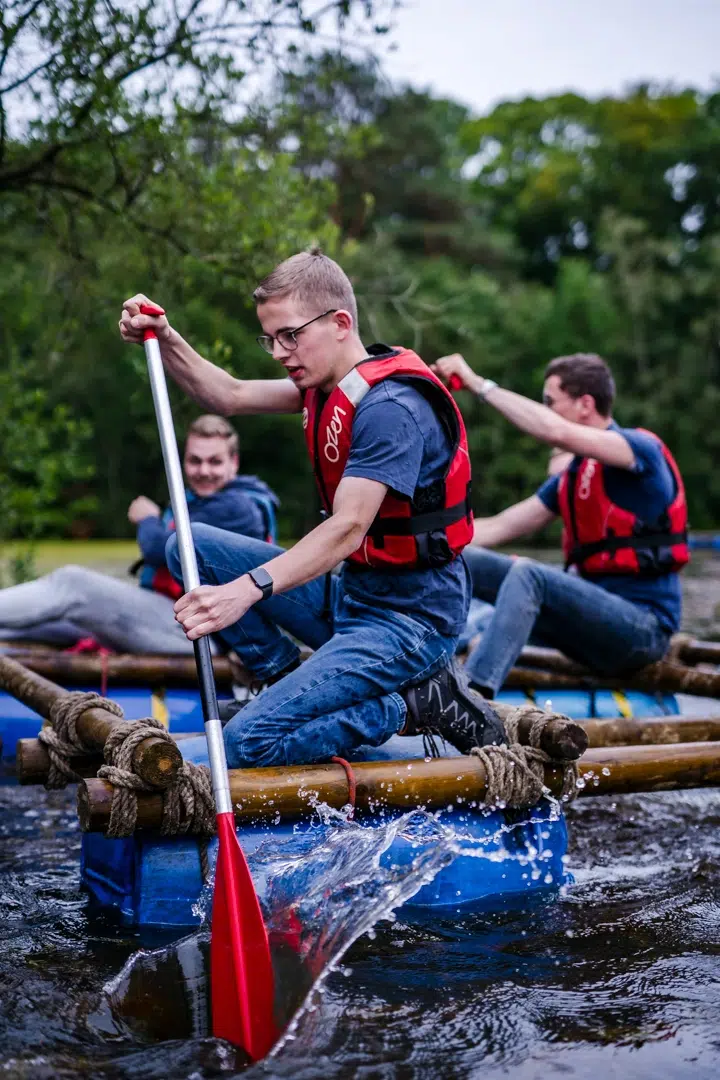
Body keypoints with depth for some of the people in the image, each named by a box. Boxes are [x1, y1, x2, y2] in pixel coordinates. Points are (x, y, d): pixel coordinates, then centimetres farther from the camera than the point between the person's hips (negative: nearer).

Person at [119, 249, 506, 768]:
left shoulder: (391, 406, -21)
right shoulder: (331, 384, 7)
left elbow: (348, 528, -30)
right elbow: (231, 396, 13)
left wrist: (247, 589, -41)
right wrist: (165, 340, -3)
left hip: (407, 619, -9)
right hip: (351, 594, 9)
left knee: (250, 744, -21)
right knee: (190, 546, 5)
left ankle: (418, 702, -6)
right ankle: (295, 683, 3)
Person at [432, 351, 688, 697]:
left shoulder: (642, 448, -9)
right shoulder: (569, 477, 15)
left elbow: (557, 432, -26)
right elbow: (499, 528, 13)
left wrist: (478, 383, -21)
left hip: (643, 626, -8)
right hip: (595, 610, 8)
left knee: (528, 574, -32)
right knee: (456, 562, 0)